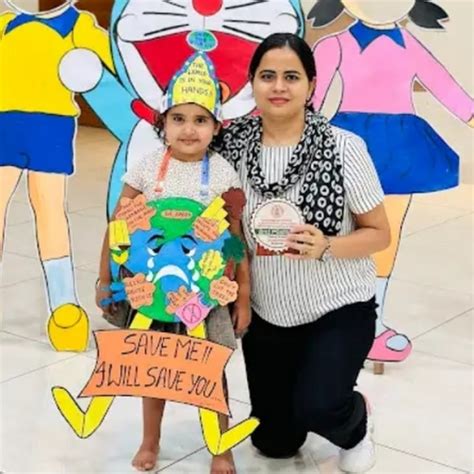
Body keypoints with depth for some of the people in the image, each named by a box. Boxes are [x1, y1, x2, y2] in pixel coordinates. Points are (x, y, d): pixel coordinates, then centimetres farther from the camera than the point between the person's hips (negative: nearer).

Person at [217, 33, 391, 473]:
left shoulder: (343, 148, -17)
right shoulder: (233, 143, -9)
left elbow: (379, 233, -10)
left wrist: (325, 247, -27)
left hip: (339, 307, -3)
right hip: (266, 312, 4)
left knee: (316, 408, -25)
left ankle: (355, 422, 13)